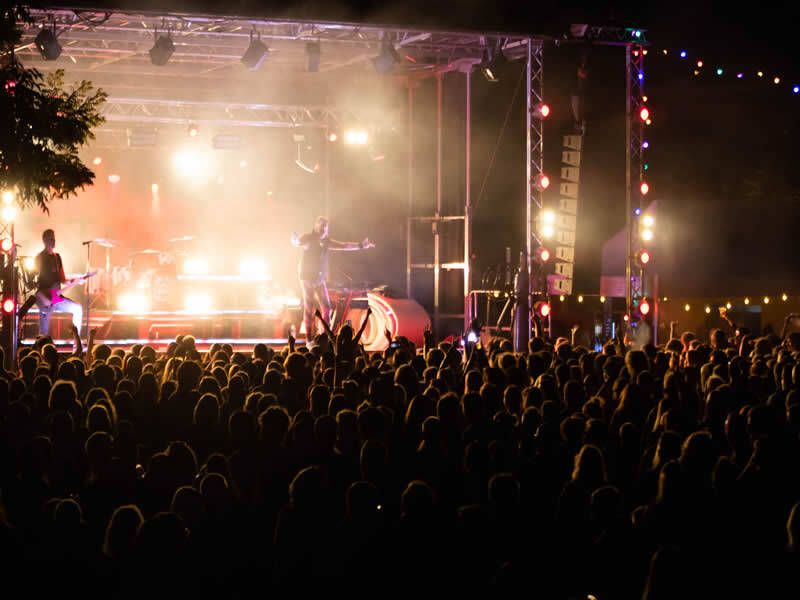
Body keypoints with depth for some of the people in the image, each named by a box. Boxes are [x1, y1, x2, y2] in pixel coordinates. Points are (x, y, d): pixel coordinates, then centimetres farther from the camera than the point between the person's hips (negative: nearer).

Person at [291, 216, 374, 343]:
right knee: (308, 309, -3)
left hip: (320, 279, 5)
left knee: (326, 308, -2)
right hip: (307, 277, -5)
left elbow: (343, 246, 11)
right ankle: (309, 338, 0)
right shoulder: (307, 238, -6)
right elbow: (297, 243, -26)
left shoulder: (326, 241, 10)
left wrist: (360, 245, 4)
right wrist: (295, 241, -51)